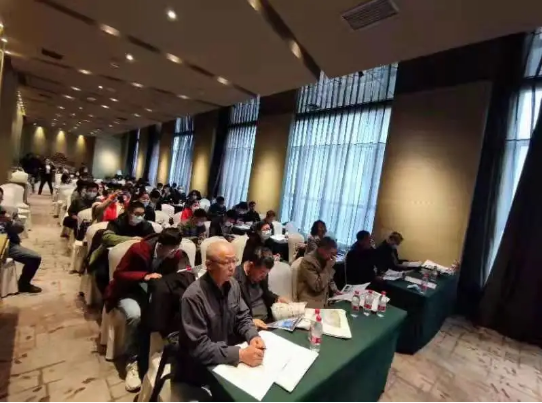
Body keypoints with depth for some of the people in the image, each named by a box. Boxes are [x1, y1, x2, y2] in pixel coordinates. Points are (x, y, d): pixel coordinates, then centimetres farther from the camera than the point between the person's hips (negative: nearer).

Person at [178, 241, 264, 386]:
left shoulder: (232, 284, -6)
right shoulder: (194, 296, -27)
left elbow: (243, 317, 5)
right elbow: (198, 347, -26)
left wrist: (253, 336, -16)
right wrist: (240, 354, -32)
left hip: (228, 355, 6)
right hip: (201, 368, -6)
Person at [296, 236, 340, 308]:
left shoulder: (325, 259, 4)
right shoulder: (308, 261, -20)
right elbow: (317, 286, -23)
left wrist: (335, 290, 4)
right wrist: (328, 267, -23)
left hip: (325, 298, 8)